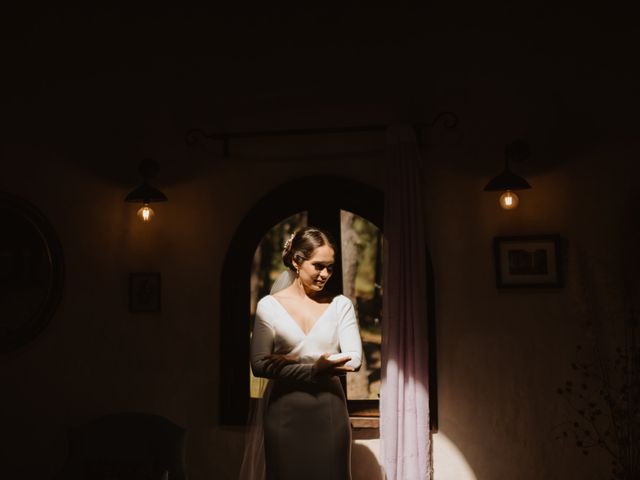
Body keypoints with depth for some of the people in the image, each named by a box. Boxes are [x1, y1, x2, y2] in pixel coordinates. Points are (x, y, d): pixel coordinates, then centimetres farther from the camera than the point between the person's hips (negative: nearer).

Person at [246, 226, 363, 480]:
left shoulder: (341, 305, 3)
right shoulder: (269, 306, -1)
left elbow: (353, 359, -7)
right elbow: (259, 364, -9)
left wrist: (291, 363, -14)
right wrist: (312, 370, -19)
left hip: (329, 410, 1)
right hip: (284, 412, -1)